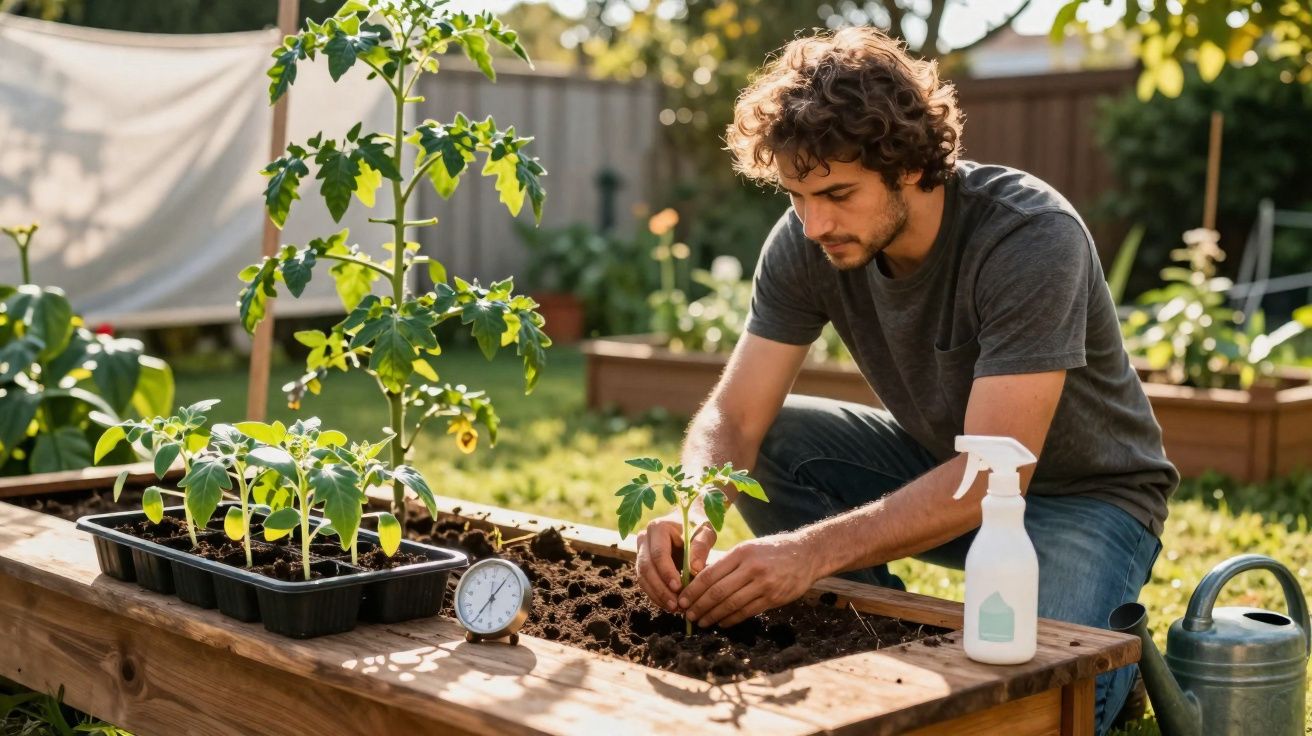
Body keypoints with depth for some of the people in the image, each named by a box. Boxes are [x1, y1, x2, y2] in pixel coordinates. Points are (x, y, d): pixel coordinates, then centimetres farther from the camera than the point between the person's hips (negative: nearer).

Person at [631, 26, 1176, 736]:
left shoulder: (1033, 238, -31)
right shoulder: (804, 242, -16)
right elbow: (733, 418, -15)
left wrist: (814, 549, -47)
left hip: (1082, 496, -5)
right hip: (939, 465, 5)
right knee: (764, 444, -17)